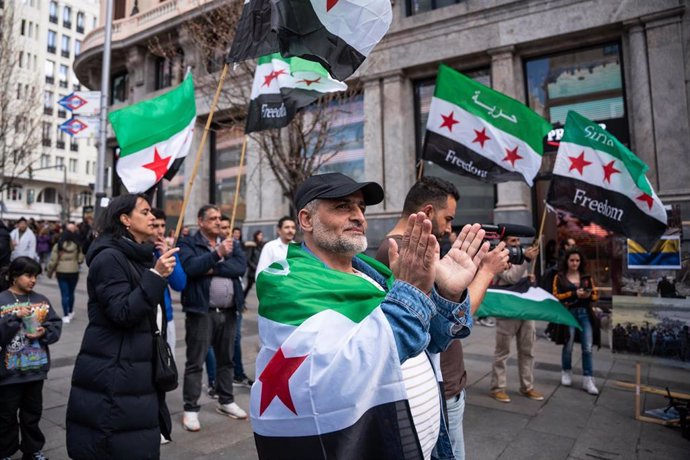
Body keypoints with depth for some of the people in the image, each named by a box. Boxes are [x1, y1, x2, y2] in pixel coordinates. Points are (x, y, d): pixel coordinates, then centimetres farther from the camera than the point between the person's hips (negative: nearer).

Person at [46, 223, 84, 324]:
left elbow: (53, 260, -6)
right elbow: (80, 260, -4)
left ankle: (66, 316, 2)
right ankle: (70, 312, 28)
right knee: (71, 293, 17)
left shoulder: (58, 245, -7)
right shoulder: (77, 246, -5)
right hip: (74, 272, 1)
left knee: (64, 294, 3)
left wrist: (49, 272, 8)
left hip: (61, 273, -1)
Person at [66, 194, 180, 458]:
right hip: (113, 376, -8)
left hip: (138, 371, 8)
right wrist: (156, 275, -27)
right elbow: (122, 313, -23)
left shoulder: (141, 257, 13)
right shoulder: (109, 257, -14)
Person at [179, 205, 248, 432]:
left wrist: (213, 269, -13)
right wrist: (217, 254, -23)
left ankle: (226, 401, 31)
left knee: (226, 359, 16)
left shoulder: (231, 243, 11)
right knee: (195, 362, 2)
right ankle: (190, 409, 14)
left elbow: (241, 266, -5)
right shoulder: (189, 244, -1)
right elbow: (190, 267, -21)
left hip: (228, 311, 5)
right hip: (202, 311, -5)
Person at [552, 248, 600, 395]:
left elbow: (596, 294, 11)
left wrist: (589, 295, -11)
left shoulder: (586, 277, 10)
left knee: (587, 348, -2)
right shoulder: (560, 277, 2)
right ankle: (566, 373, 27)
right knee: (568, 346, 7)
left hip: (585, 314, 2)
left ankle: (588, 380, 2)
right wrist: (574, 294, -17)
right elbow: (556, 296, -5)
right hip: (569, 314, -2)